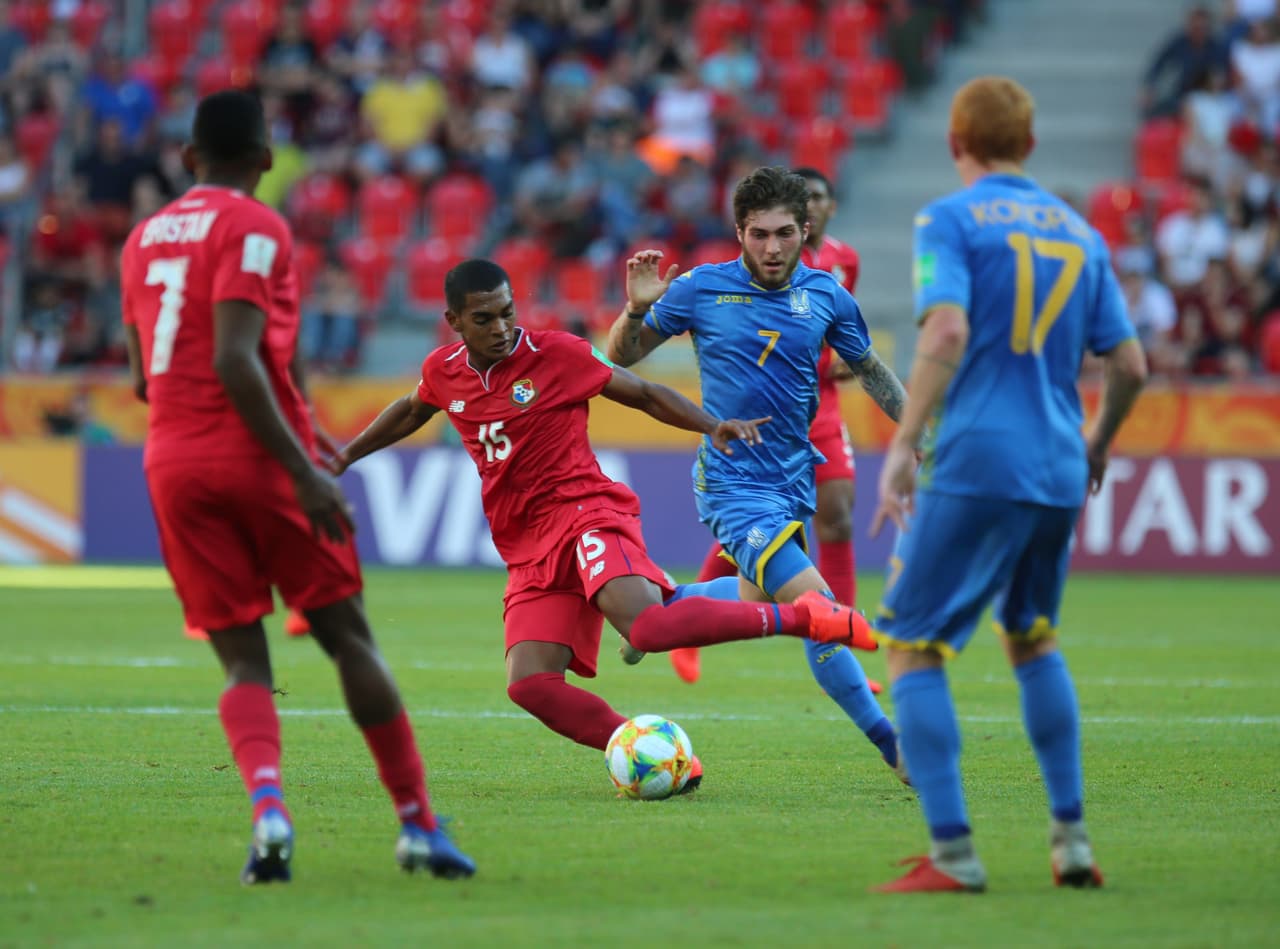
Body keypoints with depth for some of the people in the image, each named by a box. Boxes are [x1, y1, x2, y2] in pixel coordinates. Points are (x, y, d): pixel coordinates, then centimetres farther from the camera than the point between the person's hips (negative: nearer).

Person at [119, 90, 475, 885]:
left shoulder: (144, 237, 16)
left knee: (243, 660, 2)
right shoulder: (253, 228, -6)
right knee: (348, 636, 4)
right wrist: (304, 470, -19)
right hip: (255, 458, -5)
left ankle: (267, 805, -24)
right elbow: (234, 361, -18)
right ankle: (418, 825, 5)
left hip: (173, 464, 5)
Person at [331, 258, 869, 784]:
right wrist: (346, 455, 34)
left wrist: (712, 426, -11)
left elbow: (644, 395, 4)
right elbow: (411, 412, 34)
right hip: (528, 552, 6)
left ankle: (800, 617, -21)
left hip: (583, 512, -5)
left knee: (649, 627, -34)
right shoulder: (443, 372, 9)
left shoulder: (556, 354, -5)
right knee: (529, 684, -17)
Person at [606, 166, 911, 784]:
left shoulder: (826, 297, 1)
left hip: (793, 476, 6)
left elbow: (870, 371, 17)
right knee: (819, 612, -19)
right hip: (733, 483, -6)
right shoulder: (701, 289, -8)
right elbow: (623, 356, 1)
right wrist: (636, 309, -19)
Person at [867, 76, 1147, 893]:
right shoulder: (1081, 234, 15)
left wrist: (905, 442, -18)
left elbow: (947, 331, -18)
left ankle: (953, 854, -11)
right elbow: (1129, 365, 14)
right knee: (1033, 641, 24)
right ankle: (1071, 839, 19)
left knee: (911, 647, -1)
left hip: (974, 460, -6)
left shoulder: (950, 220, -3)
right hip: (1060, 472, 6)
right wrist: (1097, 445, 31)